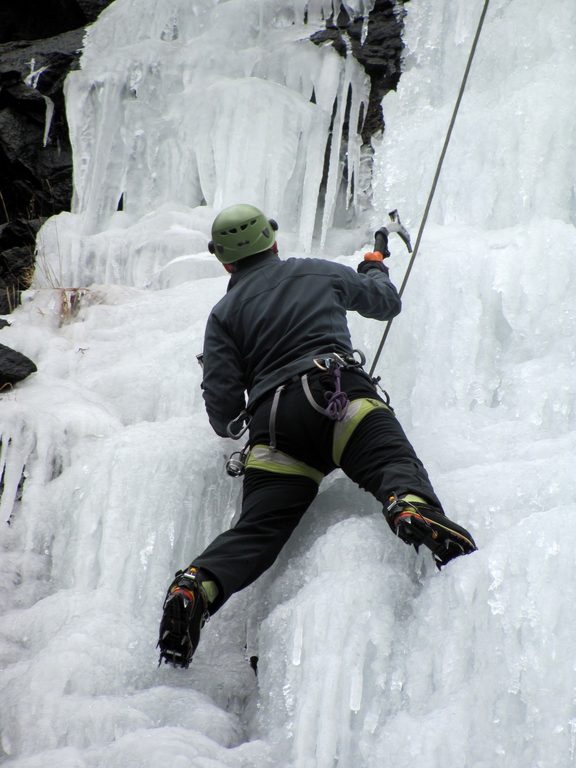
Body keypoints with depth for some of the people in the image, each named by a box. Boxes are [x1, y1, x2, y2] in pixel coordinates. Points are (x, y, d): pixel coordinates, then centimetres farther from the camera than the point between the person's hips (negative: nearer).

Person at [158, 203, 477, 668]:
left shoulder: (224, 313, 23)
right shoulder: (320, 272, 26)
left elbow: (223, 415, 13)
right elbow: (386, 302, 43)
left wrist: (231, 424, 37)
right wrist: (376, 265, 64)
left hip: (273, 424, 1)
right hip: (340, 398, -1)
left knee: (256, 532, -6)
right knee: (395, 465, -20)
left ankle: (197, 587, -31)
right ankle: (413, 508, -55)